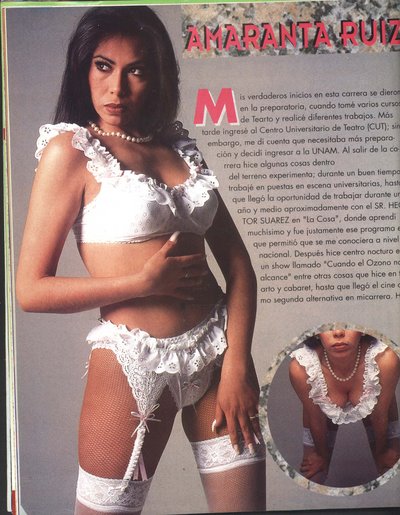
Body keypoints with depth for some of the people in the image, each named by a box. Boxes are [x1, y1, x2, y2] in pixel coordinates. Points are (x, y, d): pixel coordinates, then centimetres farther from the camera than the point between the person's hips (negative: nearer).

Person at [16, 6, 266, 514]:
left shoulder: (178, 145, 9)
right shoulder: (71, 150, -5)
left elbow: (237, 263, 5)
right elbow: (31, 290, -9)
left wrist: (238, 362, -6)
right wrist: (145, 281, -13)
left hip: (216, 347, 5)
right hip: (134, 360, -4)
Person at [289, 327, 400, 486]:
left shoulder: (384, 359, -42)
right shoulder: (301, 367, -40)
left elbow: (380, 417, -20)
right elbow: (316, 420, -17)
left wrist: (381, 453, -1)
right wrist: (322, 455, 1)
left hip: (372, 407, 0)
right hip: (326, 413, 0)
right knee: (312, 477, 13)